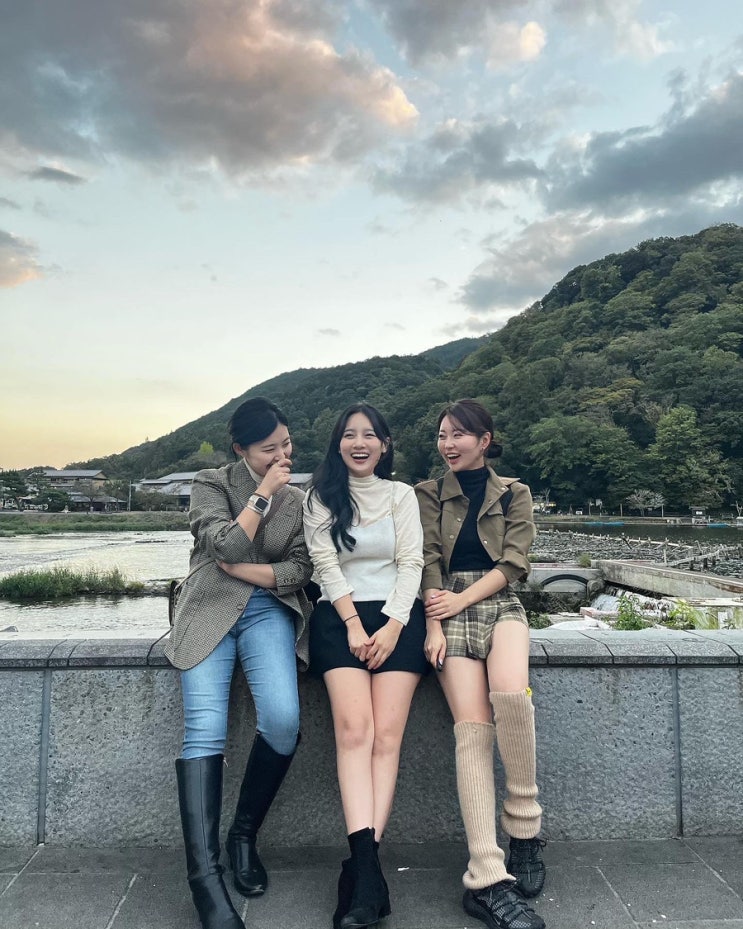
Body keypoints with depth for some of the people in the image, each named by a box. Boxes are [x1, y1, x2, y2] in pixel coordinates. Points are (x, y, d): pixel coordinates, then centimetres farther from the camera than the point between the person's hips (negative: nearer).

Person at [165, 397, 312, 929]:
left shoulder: (298, 501, 11)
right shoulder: (211, 484, 4)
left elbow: (299, 571, 3)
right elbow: (227, 546, -11)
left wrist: (243, 569, -7)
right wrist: (262, 494, -10)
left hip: (268, 612, 2)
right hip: (210, 613, -1)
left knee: (283, 720, -22)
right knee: (205, 733, -20)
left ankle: (245, 835, 1)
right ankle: (205, 877, -17)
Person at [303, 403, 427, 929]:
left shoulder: (402, 495, 14)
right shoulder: (321, 497, 13)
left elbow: (411, 562, 4)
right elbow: (326, 564, 2)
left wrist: (392, 626, -9)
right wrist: (354, 625, -9)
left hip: (396, 615, 1)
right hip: (340, 616, 0)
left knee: (387, 733, -14)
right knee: (354, 729, -19)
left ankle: (362, 864, -13)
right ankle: (368, 865, -24)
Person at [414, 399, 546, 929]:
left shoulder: (514, 494, 14)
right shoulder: (429, 495, 14)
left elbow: (513, 563, 3)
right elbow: (428, 562, 4)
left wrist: (461, 600, -9)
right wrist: (434, 624, -9)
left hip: (498, 604, 0)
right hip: (449, 609, 0)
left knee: (511, 693, -31)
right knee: (473, 725, -19)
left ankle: (525, 827, -12)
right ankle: (489, 880, -22)